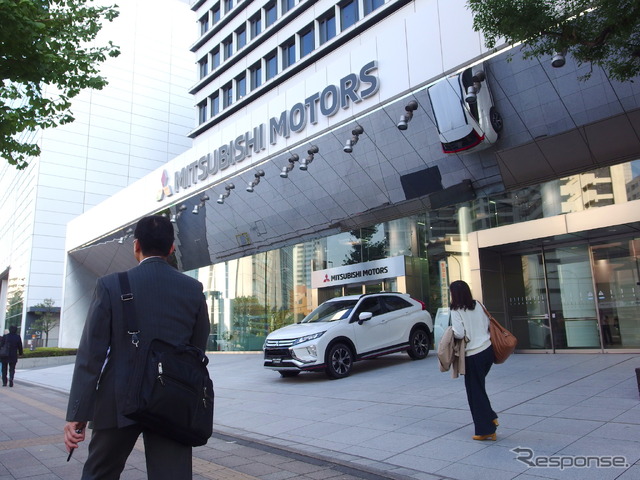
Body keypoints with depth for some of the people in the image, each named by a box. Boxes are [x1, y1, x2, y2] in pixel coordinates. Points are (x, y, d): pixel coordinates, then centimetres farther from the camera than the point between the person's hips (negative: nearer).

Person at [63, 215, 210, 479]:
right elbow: (198, 351, 5)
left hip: (119, 402, 0)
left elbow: (91, 353, -8)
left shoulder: (110, 285, -6)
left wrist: (77, 413, -5)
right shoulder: (193, 289, -1)